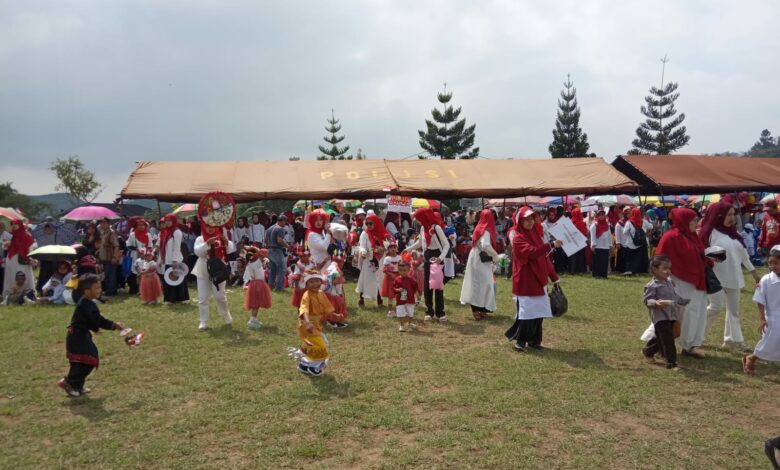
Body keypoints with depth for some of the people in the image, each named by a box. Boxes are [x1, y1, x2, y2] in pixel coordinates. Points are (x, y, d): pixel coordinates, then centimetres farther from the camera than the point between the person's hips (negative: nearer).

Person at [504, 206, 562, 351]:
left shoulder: (536, 235, 13)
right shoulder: (518, 239, -11)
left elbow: (544, 258, 15)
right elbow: (532, 252, -28)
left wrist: (554, 277, 13)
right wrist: (551, 245, -34)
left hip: (539, 281, 7)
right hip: (525, 283, -7)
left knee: (538, 312, 8)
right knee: (526, 312, -4)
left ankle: (534, 341, 19)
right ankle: (520, 340, 12)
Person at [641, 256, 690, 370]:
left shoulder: (670, 283, 14)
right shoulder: (652, 285, -12)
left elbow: (675, 297, 27)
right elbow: (646, 299, -16)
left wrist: (686, 301, 32)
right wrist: (656, 303, -33)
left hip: (671, 316, 8)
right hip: (660, 317, -8)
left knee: (661, 339, 16)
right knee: (667, 340, -10)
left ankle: (648, 351, 38)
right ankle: (671, 363, -3)